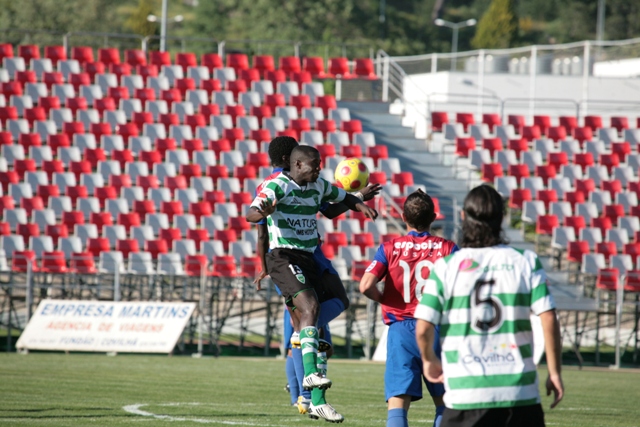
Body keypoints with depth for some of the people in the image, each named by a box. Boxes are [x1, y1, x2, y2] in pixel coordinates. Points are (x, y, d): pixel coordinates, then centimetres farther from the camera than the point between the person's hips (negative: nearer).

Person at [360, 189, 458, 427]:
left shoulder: (390, 248, 2)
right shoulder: (447, 248, 1)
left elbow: (366, 285, -12)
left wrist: (382, 299, 9)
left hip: (401, 329, 0)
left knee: (397, 405, -5)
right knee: (444, 404, 15)